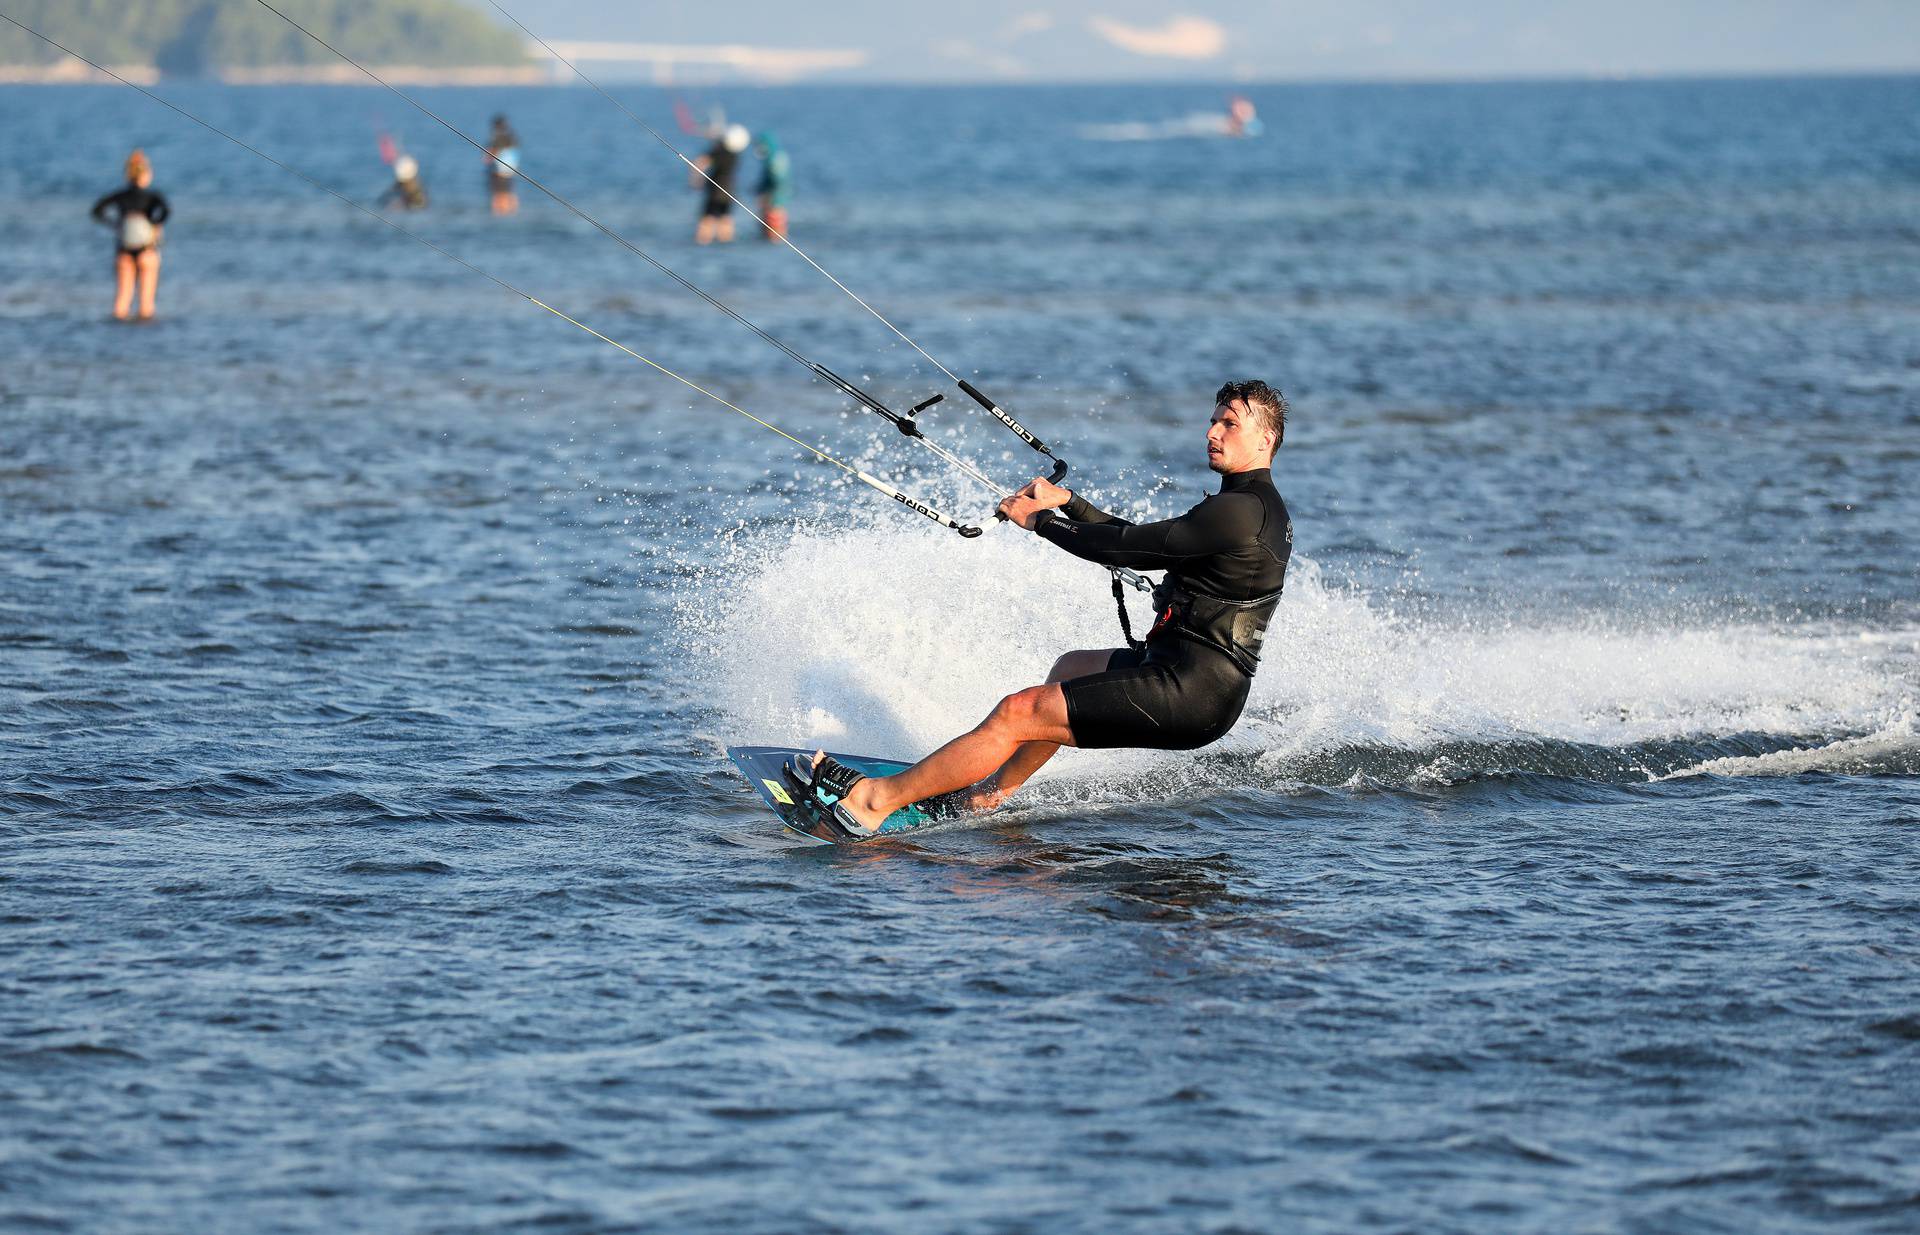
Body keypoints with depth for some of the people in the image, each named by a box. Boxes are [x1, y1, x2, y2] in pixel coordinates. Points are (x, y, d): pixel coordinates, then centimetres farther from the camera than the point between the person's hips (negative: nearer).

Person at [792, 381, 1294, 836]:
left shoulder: (1238, 510, -18)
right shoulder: (1262, 507, 16)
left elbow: (1125, 549, -15)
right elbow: (1140, 544, 22)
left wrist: (1040, 521, -1)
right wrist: (1067, 501, 13)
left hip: (1188, 695, -11)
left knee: (1018, 713, -12)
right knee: (1070, 668, 35)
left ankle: (875, 800, -11)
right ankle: (994, 791, 45)